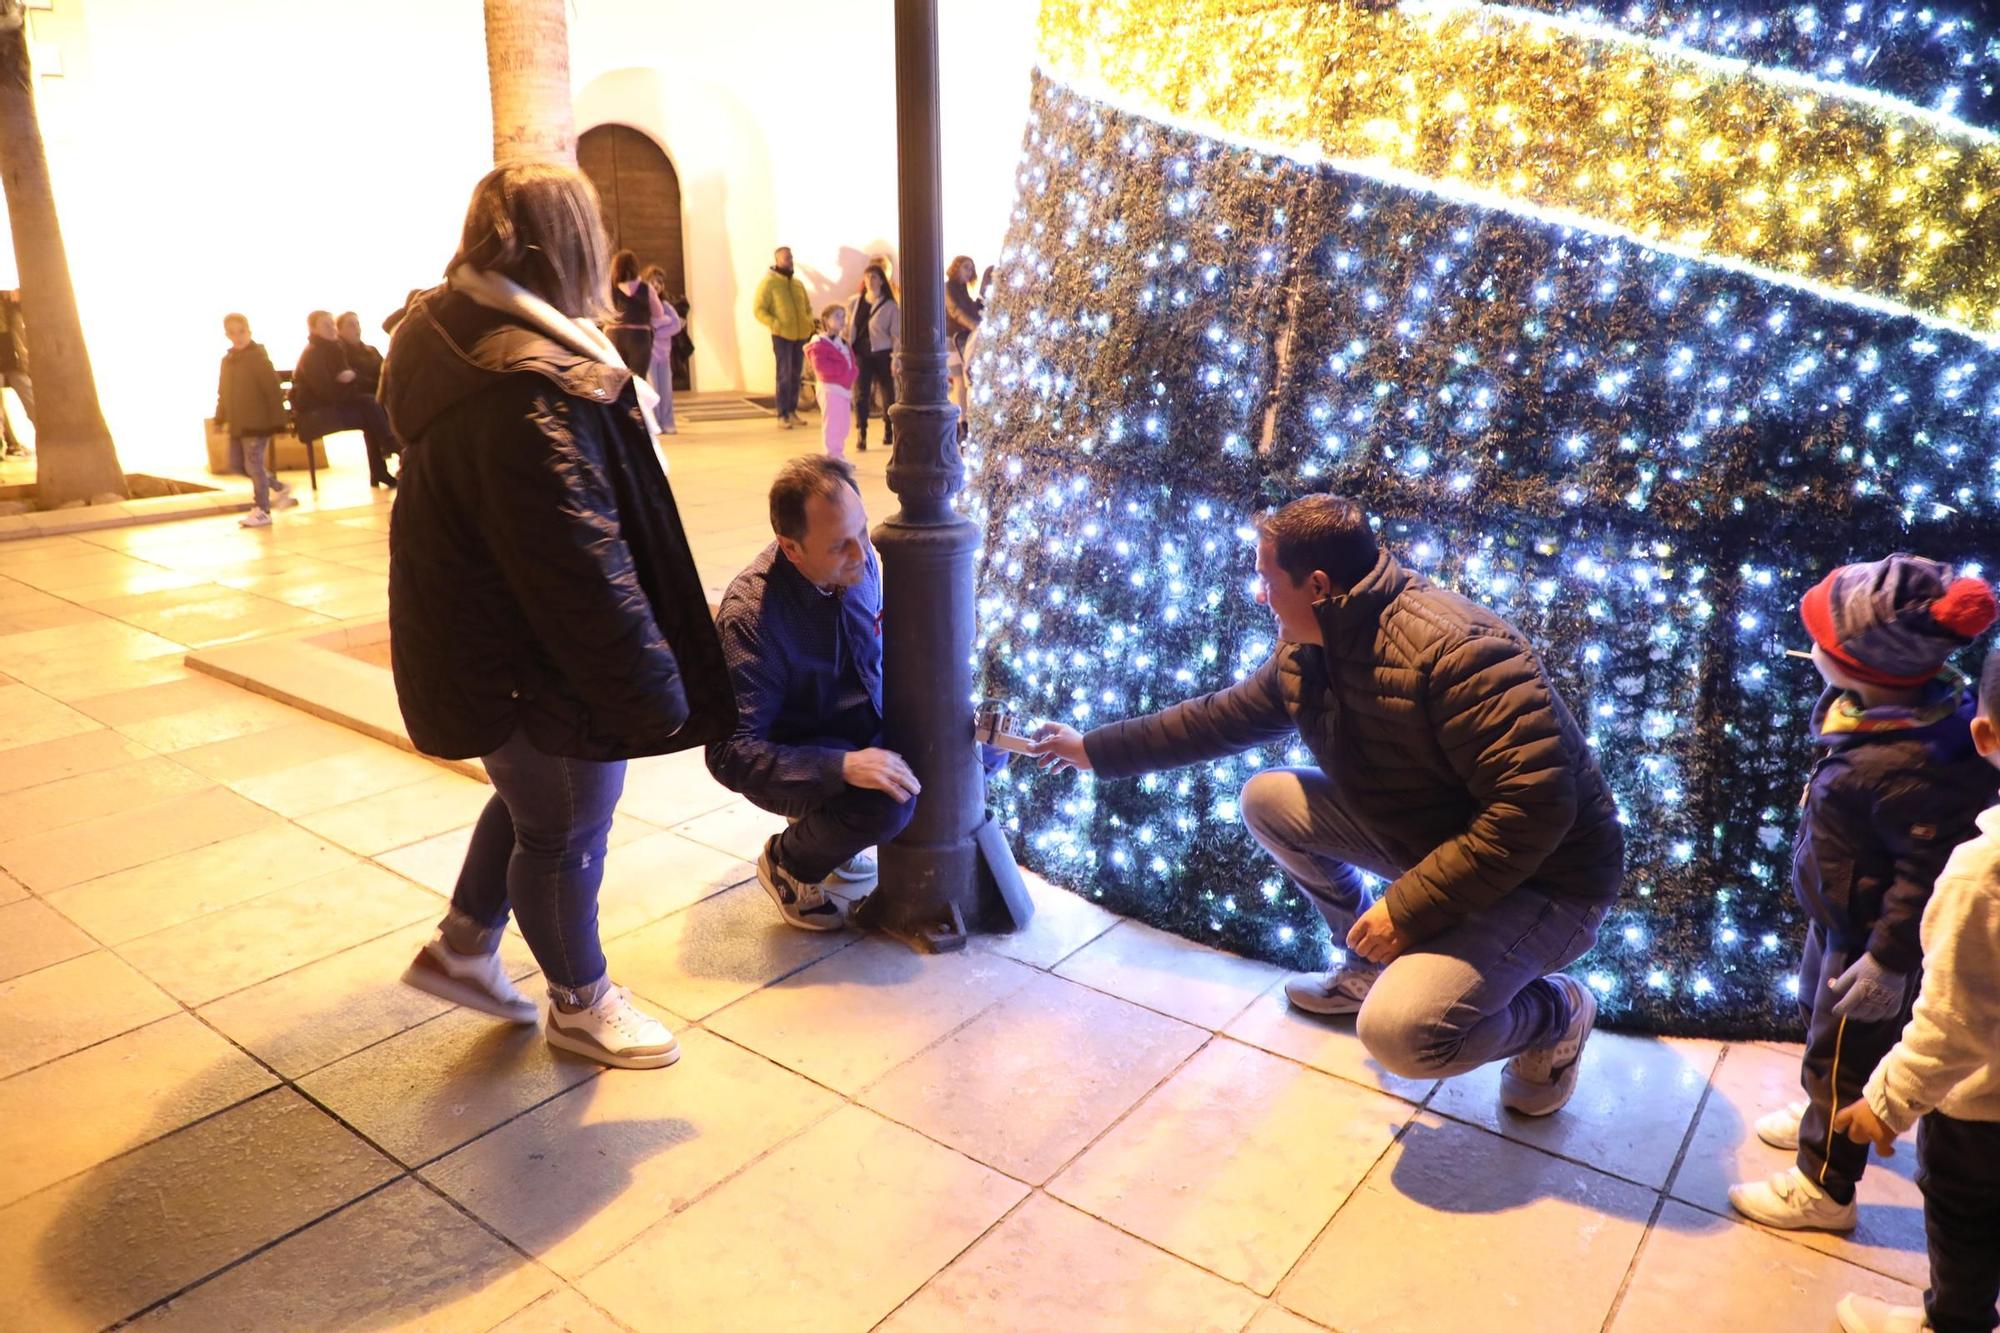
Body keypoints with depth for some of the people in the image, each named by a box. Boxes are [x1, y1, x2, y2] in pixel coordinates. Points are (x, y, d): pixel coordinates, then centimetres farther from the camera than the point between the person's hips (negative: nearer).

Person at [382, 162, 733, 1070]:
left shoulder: (459, 342, 3)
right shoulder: (528, 389, -30)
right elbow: (581, 564, -29)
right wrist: (653, 689, -21)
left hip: (485, 644, 10)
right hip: (535, 665, -10)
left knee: (533, 800, 28)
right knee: (563, 833, 10)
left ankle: (463, 948, 43)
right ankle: (580, 1004, 32)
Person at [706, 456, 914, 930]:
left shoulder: (860, 561, -10)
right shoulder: (751, 616, -29)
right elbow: (730, 753, -29)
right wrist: (842, 767, -39)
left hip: (869, 726, 7)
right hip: (797, 758, -7)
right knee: (888, 804, -34)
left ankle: (835, 830, 14)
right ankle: (788, 862, 0)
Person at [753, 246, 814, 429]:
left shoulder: (798, 283, 13)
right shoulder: (768, 283, -4)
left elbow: (807, 306, 24)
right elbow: (759, 310, -7)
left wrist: (809, 322, 5)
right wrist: (775, 324, -20)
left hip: (800, 335, 6)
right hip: (782, 336, -6)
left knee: (795, 375, 10)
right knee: (784, 376, -7)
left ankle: (792, 412, 19)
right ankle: (782, 415, -3)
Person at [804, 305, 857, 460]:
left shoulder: (843, 343, 19)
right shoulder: (819, 344, -9)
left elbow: (852, 364, 22)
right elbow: (820, 366, -22)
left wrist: (852, 370, 0)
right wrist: (842, 368, -21)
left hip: (845, 389, 9)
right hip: (831, 389, -9)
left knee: (842, 427, 13)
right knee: (832, 426, -6)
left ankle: (839, 456, 21)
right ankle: (833, 457, -3)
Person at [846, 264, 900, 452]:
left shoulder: (890, 306, -4)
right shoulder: (854, 302, 6)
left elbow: (896, 334, -5)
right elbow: (847, 328, 11)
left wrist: (896, 358, -12)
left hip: (882, 354, -2)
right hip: (860, 354, 2)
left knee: (888, 393, 8)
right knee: (860, 394, -5)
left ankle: (889, 431, 24)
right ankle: (861, 435, -4)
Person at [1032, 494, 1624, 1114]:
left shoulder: (1456, 648, -31)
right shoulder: (1305, 653, -3)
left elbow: (1535, 806, -34)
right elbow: (1219, 717, 11)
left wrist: (1409, 907, -30)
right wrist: (1092, 748, 14)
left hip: (1539, 874, -8)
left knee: (1398, 1029, -29)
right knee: (1266, 798, 4)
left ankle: (1556, 1011, 4)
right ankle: (1369, 966, 19)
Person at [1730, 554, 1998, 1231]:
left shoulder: (1910, 766, -39)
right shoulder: (1903, 707, -8)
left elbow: (1931, 872, -32)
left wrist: (1890, 958, -24)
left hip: (1870, 936, -10)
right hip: (1841, 917, 10)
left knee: (1843, 1053, 9)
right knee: (1821, 1011, 30)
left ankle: (1824, 1187, 29)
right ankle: (1830, 1116, 56)